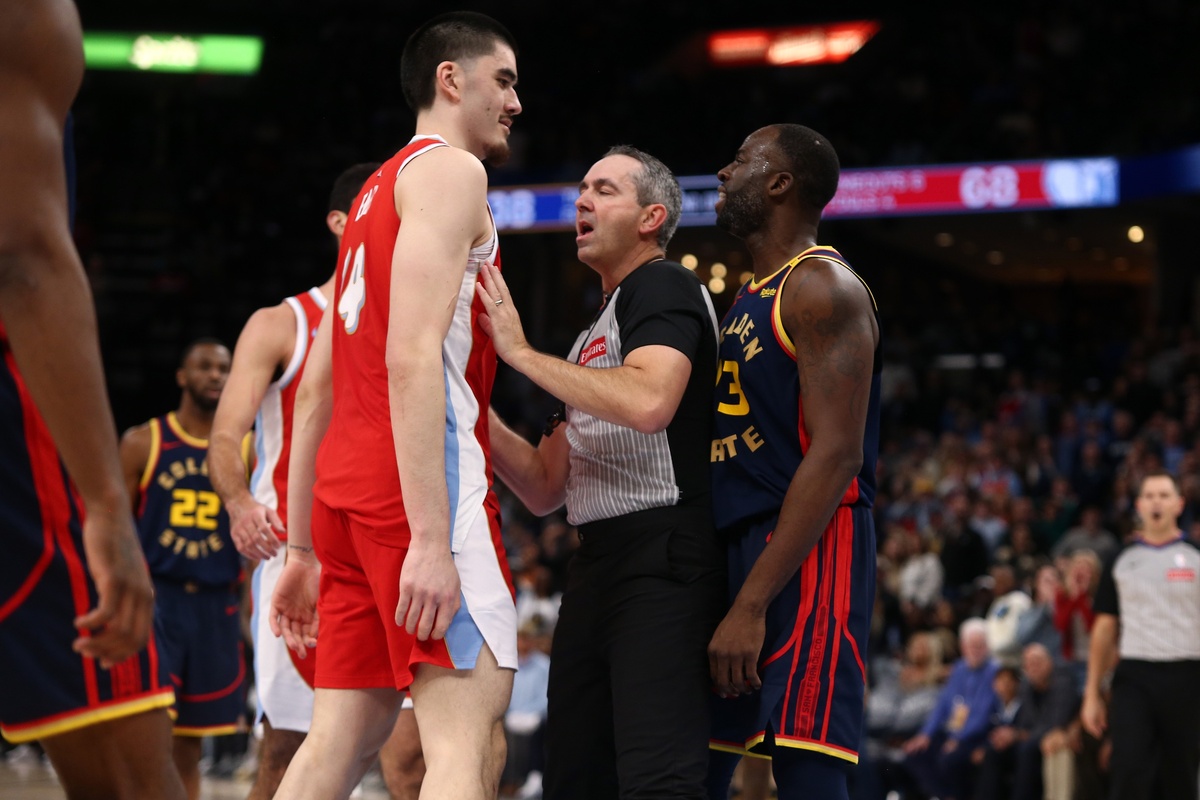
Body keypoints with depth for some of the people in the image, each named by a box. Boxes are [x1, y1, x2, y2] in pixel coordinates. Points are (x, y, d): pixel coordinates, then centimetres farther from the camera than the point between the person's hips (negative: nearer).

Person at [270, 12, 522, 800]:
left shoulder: (377, 193, 25)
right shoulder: (451, 170, -3)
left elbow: (317, 391, 23)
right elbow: (414, 357, -17)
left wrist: (302, 550, 24)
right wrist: (431, 539, -24)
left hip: (347, 484, 10)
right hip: (425, 479, -10)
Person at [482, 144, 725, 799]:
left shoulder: (663, 287, -2)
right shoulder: (594, 332, 26)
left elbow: (649, 401, -24)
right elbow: (545, 489, 23)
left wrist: (521, 353, -13)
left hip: (661, 560, -10)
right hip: (596, 564, 10)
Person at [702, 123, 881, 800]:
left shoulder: (822, 288, -9)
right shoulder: (751, 299, 21)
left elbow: (836, 455, -19)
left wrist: (751, 604, -24)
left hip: (808, 554, -10)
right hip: (735, 543, 10)